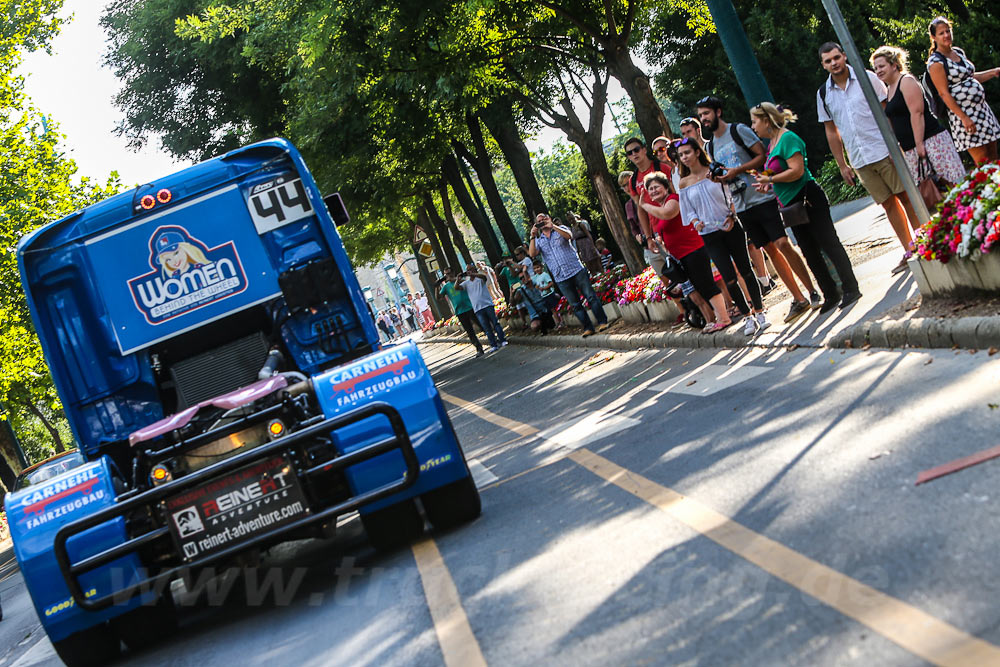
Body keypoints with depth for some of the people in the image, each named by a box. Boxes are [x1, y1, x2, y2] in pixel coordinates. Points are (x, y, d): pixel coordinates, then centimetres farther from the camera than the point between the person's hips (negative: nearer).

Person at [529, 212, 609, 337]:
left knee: (590, 296, -4)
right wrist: (533, 237, -14)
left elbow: (569, 235, -15)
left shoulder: (560, 229, 8)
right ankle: (588, 328, 10)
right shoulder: (539, 241, 13)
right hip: (561, 279, 2)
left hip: (577, 270, -2)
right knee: (575, 305, 4)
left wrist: (552, 226, -24)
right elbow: (532, 253, -5)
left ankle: (602, 322, 3)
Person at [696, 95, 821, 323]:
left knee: (782, 244, -12)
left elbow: (762, 155, -9)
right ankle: (798, 299, 9)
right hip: (742, 207, 6)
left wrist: (737, 170, -17)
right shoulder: (711, 146, 16)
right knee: (770, 250, 5)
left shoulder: (738, 130, -3)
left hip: (762, 199, -6)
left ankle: (812, 292, -3)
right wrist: (718, 178, 0)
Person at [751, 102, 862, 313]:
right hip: (793, 205, 10)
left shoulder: (787, 138, -14)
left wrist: (770, 180, -17)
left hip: (807, 199, -10)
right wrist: (768, 185, 9)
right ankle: (831, 295, 15)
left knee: (829, 244, -6)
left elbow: (797, 170, -23)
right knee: (811, 253, 10)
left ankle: (851, 289, -2)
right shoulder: (772, 143, 15)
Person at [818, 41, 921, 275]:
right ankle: (909, 250, 13)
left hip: (885, 151, -3)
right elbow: (831, 131, 12)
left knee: (906, 196, -1)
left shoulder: (867, 78, -1)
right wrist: (842, 165, 10)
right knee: (888, 203, 6)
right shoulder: (823, 94, 7)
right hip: (860, 161, 3)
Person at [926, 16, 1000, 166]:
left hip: (981, 107, 8)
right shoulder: (935, 62, -12)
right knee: (982, 160, -9)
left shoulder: (958, 52, 12)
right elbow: (944, 94, -16)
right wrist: (964, 118, -20)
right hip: (963, 112, -8)